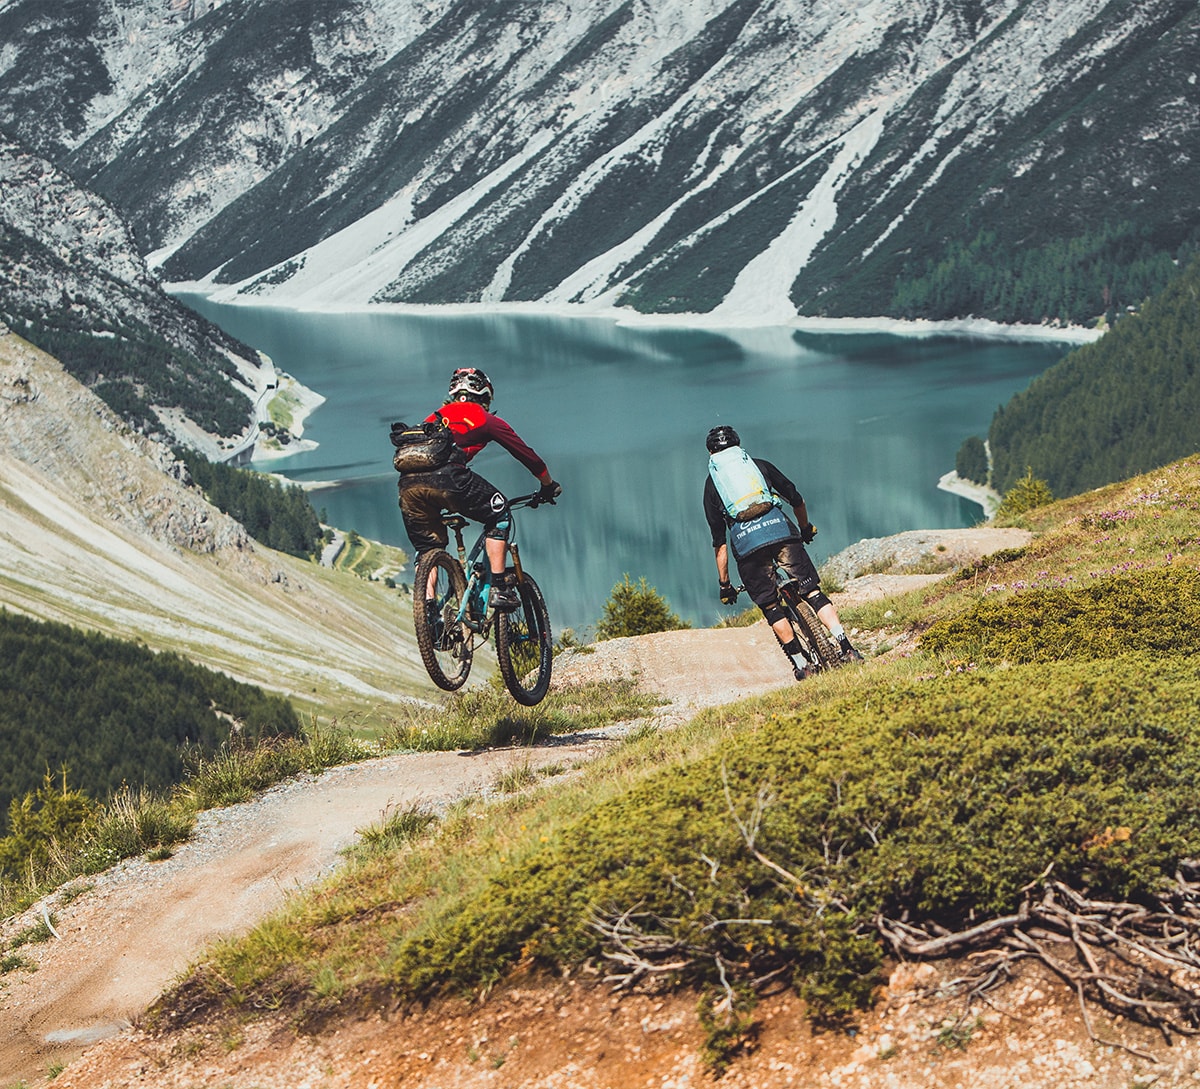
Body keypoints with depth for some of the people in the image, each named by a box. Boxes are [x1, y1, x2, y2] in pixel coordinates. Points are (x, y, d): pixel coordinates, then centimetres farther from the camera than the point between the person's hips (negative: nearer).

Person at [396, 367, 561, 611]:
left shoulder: (434, 417, 37)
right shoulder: (485, 418, 24)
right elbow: (525, 453, 31)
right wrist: (549, 485, 48)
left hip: (407, 482, 5)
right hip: (446, 476, -5)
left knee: (427, 549, 23)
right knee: (498, 514, 18)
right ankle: (499, 588, 12)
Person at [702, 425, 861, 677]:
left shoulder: (711, 482, 22)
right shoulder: (759, 464, 24)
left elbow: (719, 541, 18)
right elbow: (796, 499, 22)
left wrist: (724, 584, 22)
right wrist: (806, 528, 41)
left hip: (745, 542, -1)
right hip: (780, 530, 1)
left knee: (771, 608, 11)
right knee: (813, 591, 8)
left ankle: (802, 665, 9)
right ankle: (846, 648, -3)